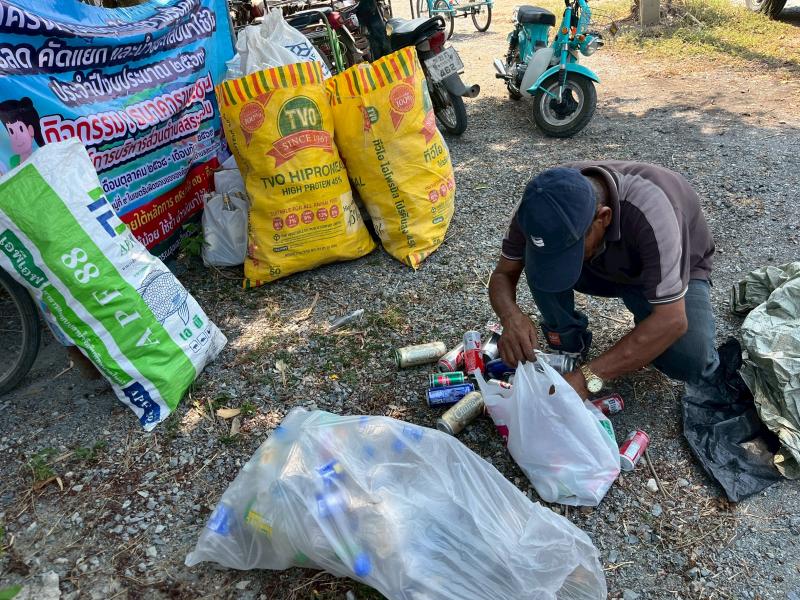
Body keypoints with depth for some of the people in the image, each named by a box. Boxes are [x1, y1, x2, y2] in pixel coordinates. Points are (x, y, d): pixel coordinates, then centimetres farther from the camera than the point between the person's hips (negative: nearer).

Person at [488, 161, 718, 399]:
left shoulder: (648, 212, -40)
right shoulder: (543, 201, -28)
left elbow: (672, 320, -39)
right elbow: (504, 273, -19)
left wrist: (588, 377, -45)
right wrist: (511, 317, -41)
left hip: (676, 271, -3)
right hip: (604, 267, 3)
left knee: (691, 360, -31)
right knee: (539, 262, -27)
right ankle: (568, 349, -4)